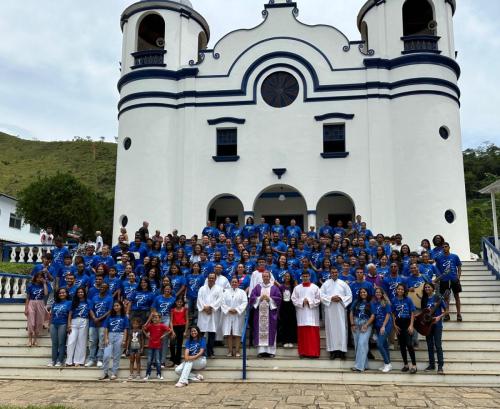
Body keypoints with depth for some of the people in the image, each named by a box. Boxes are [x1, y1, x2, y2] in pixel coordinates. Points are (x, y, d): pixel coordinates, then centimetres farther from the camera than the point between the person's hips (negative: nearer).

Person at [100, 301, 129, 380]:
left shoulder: (124, 317, 4)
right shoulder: (110, 317, 10)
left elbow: (125, 330, 1)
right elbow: (106, 329, 7)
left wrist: (124, 340, -7)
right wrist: (106, 339, -4)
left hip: (119, 337, -1)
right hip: (110, 336, 2)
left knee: (116, 357, 2)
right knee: (107, 355, -8)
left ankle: (114, 374, 11)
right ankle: (105, 373, 3)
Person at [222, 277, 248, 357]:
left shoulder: (242, 292, 9)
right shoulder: (226, 292, 14)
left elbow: (245, 303, -2)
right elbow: (223, 303, 4)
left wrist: (237, 310, -13)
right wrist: (228, 309, -11)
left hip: (238, 315, -1)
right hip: (228, 315, 2)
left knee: (237, 334, -4)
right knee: (229, 334, -2)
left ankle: (237, 351, -1)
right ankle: (230, 351, 2)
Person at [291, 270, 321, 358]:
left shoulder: (315, 287, 4)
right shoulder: (297, 288, 9)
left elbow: (318, 300, 1)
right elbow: (294, 299, 4)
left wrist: (309, 302, -11)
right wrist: (302, 302, -10)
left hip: (312, 314, -1)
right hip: (301, 314, 1)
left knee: (313, 334, -4)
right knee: (302, 333, 2)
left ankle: (313, 352, 1)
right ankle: (303, 352, 9)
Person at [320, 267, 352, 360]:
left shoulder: (343, 284, 7)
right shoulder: (325, 284, 6)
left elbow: (349, 296, 4)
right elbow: (321, 295, -1)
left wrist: (340, 298, -11)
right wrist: (331, 298, -14)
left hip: (341, 310, 0)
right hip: (329, 310, 0)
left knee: (341, 329, -2)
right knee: (331, 329, 0)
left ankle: (342, 350, 2)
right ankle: (333, 350, 4)